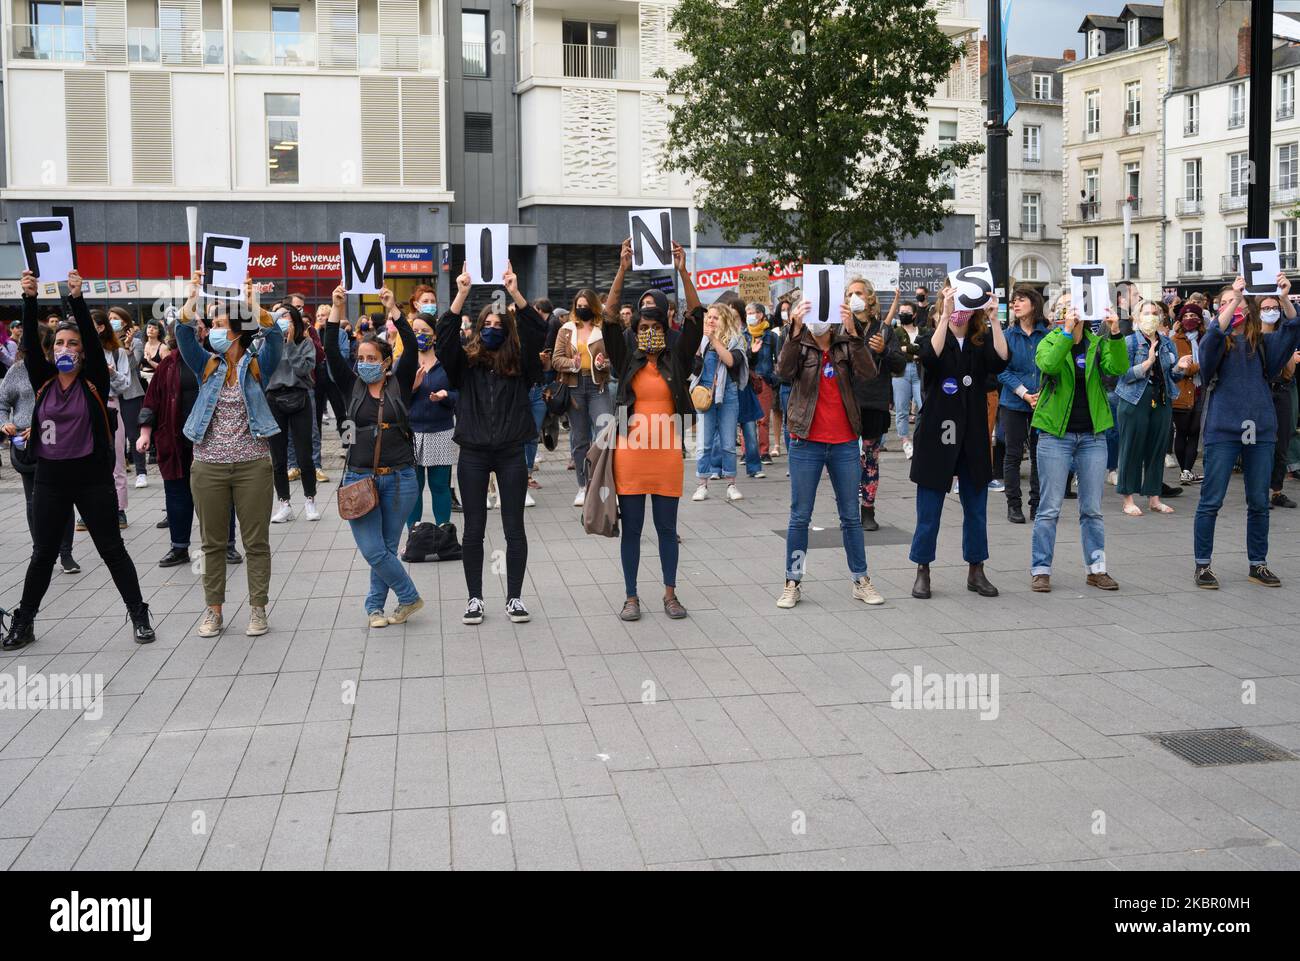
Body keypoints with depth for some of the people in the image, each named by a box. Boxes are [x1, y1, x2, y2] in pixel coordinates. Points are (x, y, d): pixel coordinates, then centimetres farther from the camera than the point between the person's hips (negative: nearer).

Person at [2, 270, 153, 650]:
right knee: (43, 554, 12)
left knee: (112, 550, 3)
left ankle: (139, 615, 12)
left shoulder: (93, 381, -3)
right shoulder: (42, 381, 4)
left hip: (92, 477, -3)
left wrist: (77, 298, -24)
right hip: (49, 478, 3)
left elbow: (93, 337, -14)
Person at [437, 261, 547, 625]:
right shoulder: (466, 363, 2)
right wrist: (462, 294, -23)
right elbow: (445, 336, -14)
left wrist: (515, 294, -23)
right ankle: (474, 598, 17)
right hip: (473, 454, 0)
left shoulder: (519, 364, 1)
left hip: (510, 453, 0)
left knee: (514, 528, 5)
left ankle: (514, 597, 16)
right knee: (474, 529, 7)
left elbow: (537, 333, -13)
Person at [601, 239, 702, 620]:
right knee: (631, 528, 6)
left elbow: (696, 319, -2)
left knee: (667, 527, 10)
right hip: (630, 456, 0)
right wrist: (622, 271, -12)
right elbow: (609, 319, -4)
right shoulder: (627, 361, 5)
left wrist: (683, 273, -11)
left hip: (667, 456, 0)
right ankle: (631, 597, 16)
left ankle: (670, 594, 21)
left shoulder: (677, 360, 6)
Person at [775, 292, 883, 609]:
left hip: (845, 444, 1)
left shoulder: (846, 344, 3)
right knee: (800, 517, 4)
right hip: (806, 443, -1)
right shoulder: (799, 345, 1)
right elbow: (784, 370, -20)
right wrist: (795, 330, -32)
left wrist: (853, 331, -28)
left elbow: (868, 372, -16)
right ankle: (793, 583, 12)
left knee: (851, 516, 10)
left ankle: (861, 580, 19)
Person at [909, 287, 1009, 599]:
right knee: (929, 512, 2)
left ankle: (976, 571, 21)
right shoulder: (933, 336, -1)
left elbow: (1000, 362, -16)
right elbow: (930, 357, -24)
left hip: (973, 438, 3)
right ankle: (922, 572, 14)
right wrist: (946, 316, -29)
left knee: (976, 509, 10)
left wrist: (994, 319, -22)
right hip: (937, 434, -3)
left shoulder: (982, 341, 5)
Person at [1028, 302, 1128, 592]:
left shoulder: (1098, 343, 8)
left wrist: (1115, 335, -24)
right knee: (1050, 508, -1)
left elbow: (1118, 367, -11)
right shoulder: (1049, 341, 1)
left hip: (1092, 435, 3)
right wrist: (1067, 331, -29)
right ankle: (1040, 570, 6)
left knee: (1092, 508, 10)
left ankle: (1096, 569, 18)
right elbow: (1048, 365, -22)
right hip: (1055, 435, -3)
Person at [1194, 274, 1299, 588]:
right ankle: (1202, 566, 7)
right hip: (1222, 430, -3)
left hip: (1260, 430, 3)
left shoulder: (1263, 344, 8)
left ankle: (1258, 564, 21)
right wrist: (1234, 301, -30)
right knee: (1211, 501, -1)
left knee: (1259, 503, 10)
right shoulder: (1216, 342, 2)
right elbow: (1214, 336, -22)